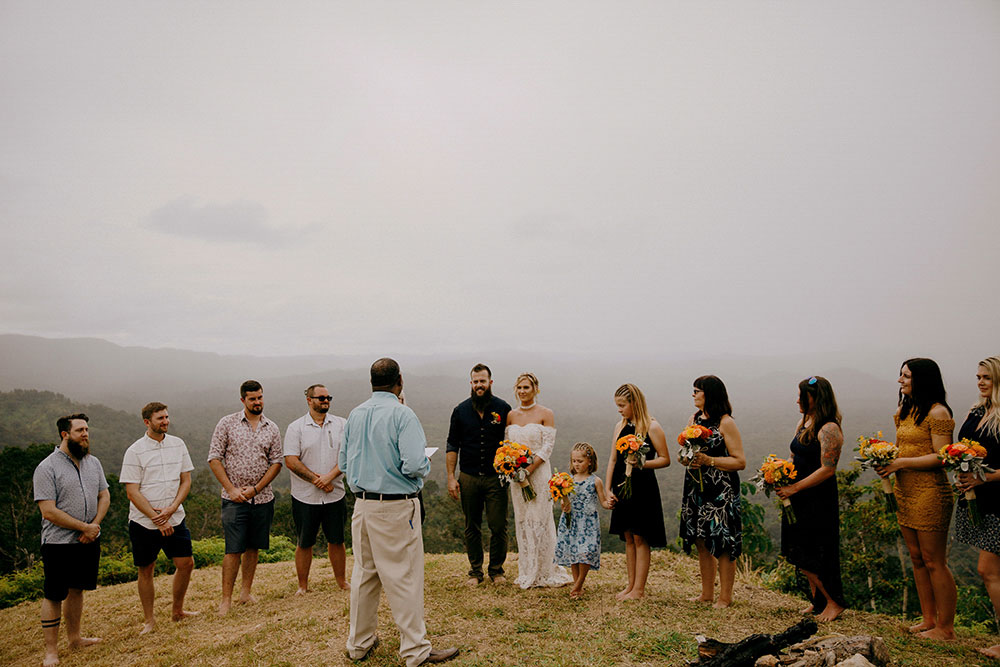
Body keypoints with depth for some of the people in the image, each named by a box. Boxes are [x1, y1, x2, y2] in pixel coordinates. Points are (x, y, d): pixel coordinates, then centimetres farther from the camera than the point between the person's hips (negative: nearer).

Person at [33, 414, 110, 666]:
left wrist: (95, 525, -6)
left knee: (76, 589, 17)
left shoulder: (93, 462, 7)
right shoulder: (47, 468, -13)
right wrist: (85, 527, -16)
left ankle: (74, 638, 31)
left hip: (89, 541, 6)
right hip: (59, 543, -6)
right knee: (53, 596, 3)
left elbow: (104, 496, 10)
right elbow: (49, 512, -18)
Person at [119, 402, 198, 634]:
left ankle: (177, 611, 26)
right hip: (144, 522, -3)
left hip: (175, 519, 4)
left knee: (186, 564, 6)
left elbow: (186, 480, 4)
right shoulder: (135, 451, -9)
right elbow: (132, 492, -11)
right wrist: (156, 518, -15)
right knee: (146, 570, 8)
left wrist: (171, 509, -11)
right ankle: (149, 620, 24)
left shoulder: (178, 444, 3)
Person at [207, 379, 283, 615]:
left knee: (253, 547, 10)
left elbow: (276, 462, 4)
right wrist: (231, 489, -10)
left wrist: (256, 488, -8)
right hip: (234, 499, -3)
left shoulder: (272, 428, 6)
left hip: (262, 498, 3)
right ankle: (226, 599, 5)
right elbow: (214, 458, -2)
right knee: (233, 549, -4)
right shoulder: (227, 423, -1)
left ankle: (246, 591, 22)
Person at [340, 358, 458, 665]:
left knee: (363, 574, 16)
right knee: (404, 578, 1)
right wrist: (426, 462, -1)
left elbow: (344, 463, 13)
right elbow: (414, 465, -22)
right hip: (396, 506, -6)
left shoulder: (355, 415, 6)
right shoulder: (402, 414, -14)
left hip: (362, 505, 7)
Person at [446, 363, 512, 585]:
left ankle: (496, 569, 18)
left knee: (499, 526, -1)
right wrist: (451, 477, 1)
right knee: (472, 528, 9)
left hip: (496, 477, -1)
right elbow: (452, 446, 8)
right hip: (469, 477, 1)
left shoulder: (503, 409, 1)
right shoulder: (461, 411, 5)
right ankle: (475, 571, 22)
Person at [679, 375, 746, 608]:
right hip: (695, 489, 7)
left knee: (722, 545, -1)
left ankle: (725, 597, 13)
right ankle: (707, 593, 24)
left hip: (721, 491, -7)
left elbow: (740, 461, -12)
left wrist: (709, 460, -20)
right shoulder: (693, 419, 11)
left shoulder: (726, 423, -10)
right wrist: (686, 459, -5)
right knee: (701, 543, 12)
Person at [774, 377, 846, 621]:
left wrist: (794, 488, -21)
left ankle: (835, 602, 17)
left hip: (819, 499, -8)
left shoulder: (829, 429, -17)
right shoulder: (803, 423, 10)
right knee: (801, 554, 14)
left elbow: (827, 469, -21)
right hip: (798, 498, 9)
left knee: (811, 557, -1)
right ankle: (818, 601, 28)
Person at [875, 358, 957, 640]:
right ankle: (929, 619, 25)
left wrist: (901, 463, -19)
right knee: (916, 558, 14)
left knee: (933, 561, -1)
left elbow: (941, 457, -18)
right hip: (904, 492, 9)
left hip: (929, 492, -9)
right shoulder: (903, 411, 14)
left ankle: (946, 627, 12)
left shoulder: (937, 412, -12)